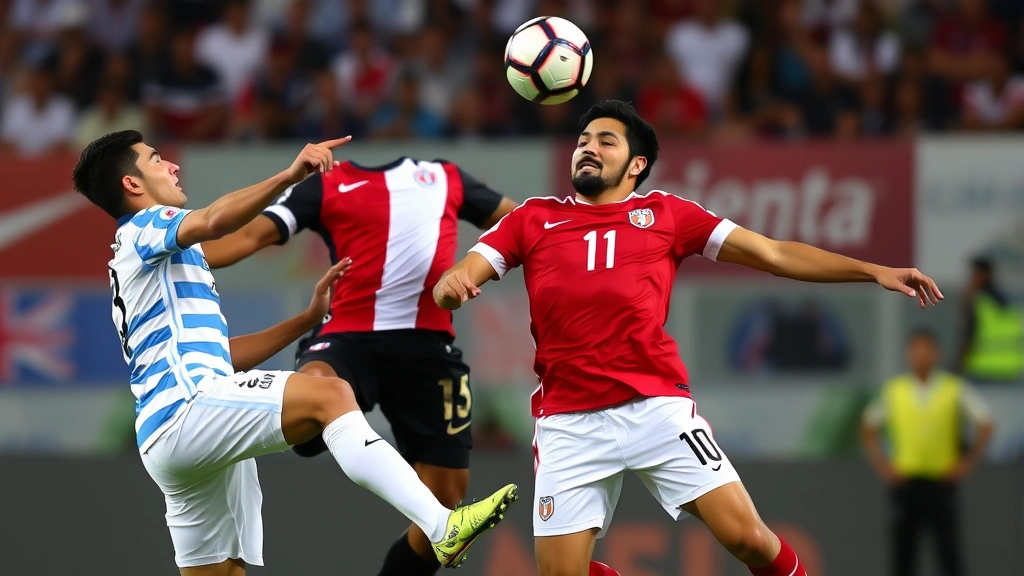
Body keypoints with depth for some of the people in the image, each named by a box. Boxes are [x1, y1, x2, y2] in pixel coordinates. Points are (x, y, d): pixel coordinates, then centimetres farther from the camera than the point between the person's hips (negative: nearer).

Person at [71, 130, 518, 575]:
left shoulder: (156, 263, 32)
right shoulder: (145, 227, 3)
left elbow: (220, 355, 29)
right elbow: (213, 221, -22)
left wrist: (308, 318, 22)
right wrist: (290, 176, -33)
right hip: (187, 406, -11)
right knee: (331, 395, -23)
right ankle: (443, 528, -37)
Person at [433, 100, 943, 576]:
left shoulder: (665, 214, 11)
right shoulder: (532, 219, 12)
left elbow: (773, 254, 11)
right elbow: (458, 281, 5)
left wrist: (873, 272, 4)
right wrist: (450, 285, -21)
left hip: (657, 408, -1)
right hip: (569, 423, 1)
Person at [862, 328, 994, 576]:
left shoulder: (955, 389, 0)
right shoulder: (892, 390, 6)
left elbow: (985, 426, 2)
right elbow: (869, 429, 16)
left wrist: (967, 463, -5)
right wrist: (882, 465, 5)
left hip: (941, 482, -2)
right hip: (906, 481, 2)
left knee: (950, 555, -5)